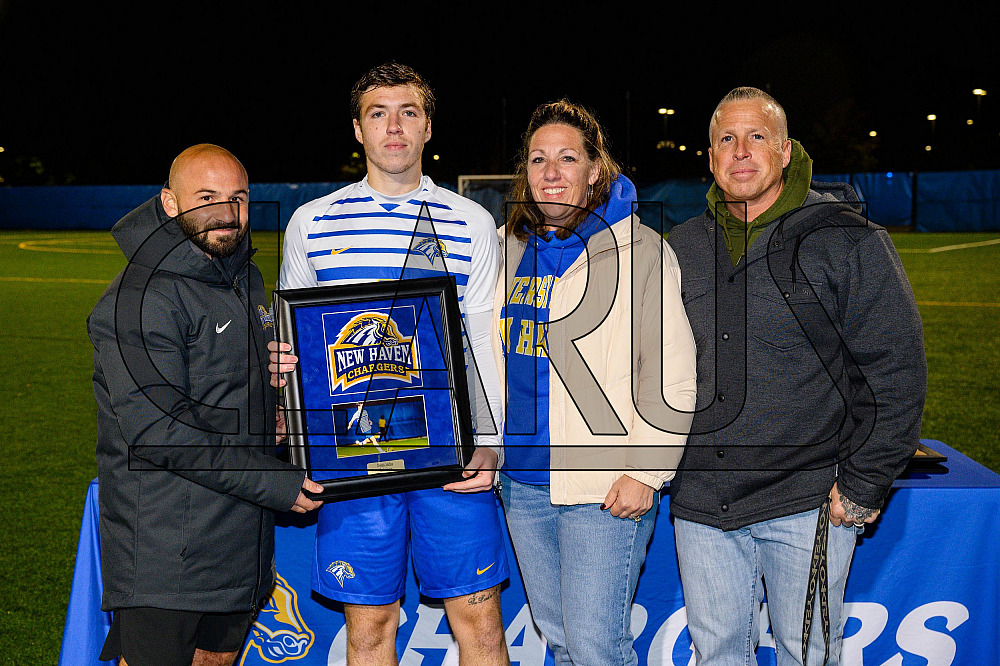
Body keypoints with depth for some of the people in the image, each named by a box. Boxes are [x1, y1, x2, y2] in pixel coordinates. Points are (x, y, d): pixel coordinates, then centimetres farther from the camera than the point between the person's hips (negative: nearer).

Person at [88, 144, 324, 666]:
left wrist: (276, 413, 5)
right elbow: (155, 428, -24)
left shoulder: (248, 281, 13)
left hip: (243, 536, 8)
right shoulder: (142, 296, -17)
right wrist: (274, 483, -22)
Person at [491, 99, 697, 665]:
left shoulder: (639, 250, -7)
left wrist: (645, 471, -14)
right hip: (522, 480, 6)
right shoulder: (512, 251, 11)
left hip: (604, 486, -6)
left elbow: (674, 375, -10)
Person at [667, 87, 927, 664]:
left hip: (808, 506, -4)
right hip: (702, 501, 4)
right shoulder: (684, 248, 8)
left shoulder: (848, 240, -6)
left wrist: (863, 486, -9)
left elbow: (897, 372, -7)